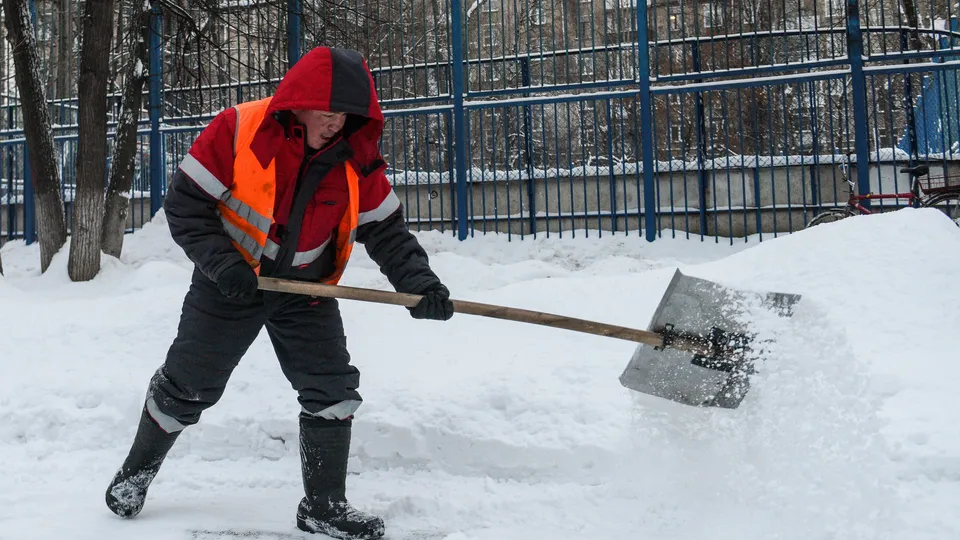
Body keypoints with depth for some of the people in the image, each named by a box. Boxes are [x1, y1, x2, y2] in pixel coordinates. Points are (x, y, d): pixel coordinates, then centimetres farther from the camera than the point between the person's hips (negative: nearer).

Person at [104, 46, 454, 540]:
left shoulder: (356, 157, -12)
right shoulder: (238, 129, -22)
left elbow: (386, 230, -6)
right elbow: (185, 202, -16)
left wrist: (419, 284, -22)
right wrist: (221, 262, -27)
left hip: (304, 290, 3)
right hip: (230, 281, -3)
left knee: (334, 390, -3)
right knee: (187, 387, 8)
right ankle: (138, 468, 36)